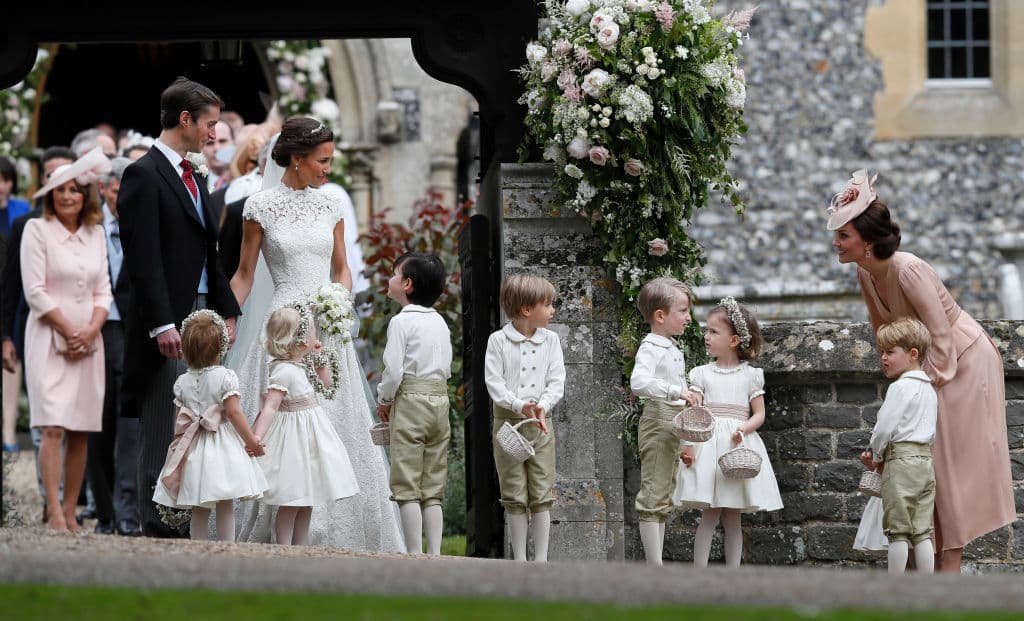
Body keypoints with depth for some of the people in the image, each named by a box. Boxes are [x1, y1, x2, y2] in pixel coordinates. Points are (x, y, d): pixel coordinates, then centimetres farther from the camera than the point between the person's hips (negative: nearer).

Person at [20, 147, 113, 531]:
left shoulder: (96, 234, 12)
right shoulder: (37, 230, -1)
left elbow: (103, 291, 11)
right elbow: (35, 291, -6)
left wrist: (90, 331, -5)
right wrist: (69, 331, -9)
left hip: (88, 342, 4)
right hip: (50, 339, -4)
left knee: (81, 431, 2)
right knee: (53, 427, -13)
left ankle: (70, 512, 5)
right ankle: (53, 513, -17)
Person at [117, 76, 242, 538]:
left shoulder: (193, 178, 18)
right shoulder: (144, 175, -10)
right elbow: (143, 258, -16)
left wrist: (226, 310, 13)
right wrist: (162, 324, -21)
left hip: (203, 315, 8)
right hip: (168, 322, -8)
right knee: (163, 429, -5)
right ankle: (159, 525, -2)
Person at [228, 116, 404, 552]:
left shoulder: (329, 206, 9)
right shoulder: (261, 207, -3)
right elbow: (244, 274, 3)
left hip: (329, 333, 5)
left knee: (339, 430, 3)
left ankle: (335, 536, 11)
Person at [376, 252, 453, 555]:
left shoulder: (401, 322, -10)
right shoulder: (440, 322, 13)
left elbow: (393, 370, -14)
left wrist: (383, 400, 1)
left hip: (410, 401, -7)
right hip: (440, 399, 7)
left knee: (407, 485, -4)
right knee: (433, 489, 9)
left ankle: (414, 554, -9)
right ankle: (434, 554, 5)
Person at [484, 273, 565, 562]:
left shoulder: (550, 340, 5)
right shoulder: (498, 340, -4)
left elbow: (557, 381, 0)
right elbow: (494, 383, -9)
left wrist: (542, 406, -18)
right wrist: (520, 406, -23)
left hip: (540, 421, 2)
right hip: (507, 420, -2)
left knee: (542, 494, 1)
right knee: (514, 495, 3)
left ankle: (541, 559, 6)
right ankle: (519, 560, 9)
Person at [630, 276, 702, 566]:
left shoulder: (673, 349, 16)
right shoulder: (651, 348, -15)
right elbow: (639, 382, -33)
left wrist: (689, 394, 12)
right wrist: (677, 391, -37)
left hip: (675, 427, 10)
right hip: (658, 421, -10)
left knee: (664, 498, 13)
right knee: (653, 495, -8)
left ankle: (657, 564, 18)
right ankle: (654, 566, -9)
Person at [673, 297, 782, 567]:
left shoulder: (750, 375, 6)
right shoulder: (701, 374, 6)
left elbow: (759, 414, 5)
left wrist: (743, 429, -15)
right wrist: (688, 445, -14)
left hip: (738, 445, 0)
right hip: (708, 443, 0)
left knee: (732, 519, 5)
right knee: (709, 517, -5)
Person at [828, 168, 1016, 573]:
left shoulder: (908, 271, -30)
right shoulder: (865, 273, -5)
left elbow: (941, 336, -27)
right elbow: (885, 331, 7)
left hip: (965, 362, -8)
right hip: (927, 365, 8)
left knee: (954, 459, -5)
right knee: (923, 460, 9)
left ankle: (951, 562, -1)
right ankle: (932, 560, 15)